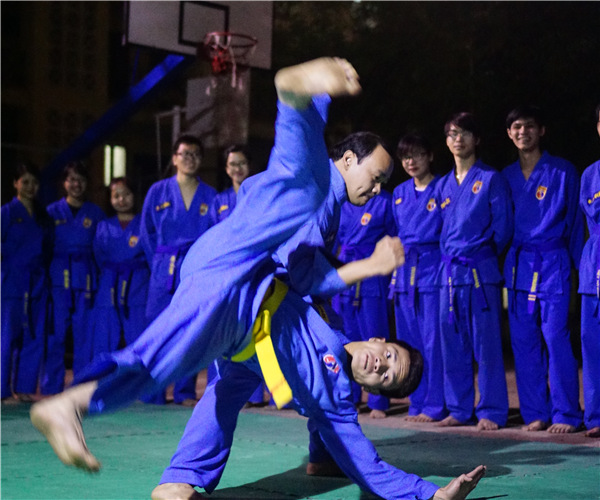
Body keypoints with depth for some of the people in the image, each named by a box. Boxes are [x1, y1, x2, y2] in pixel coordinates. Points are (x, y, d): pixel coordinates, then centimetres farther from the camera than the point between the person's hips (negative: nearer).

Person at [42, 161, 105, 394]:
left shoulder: (96, 213, 10)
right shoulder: (52, 212, 10)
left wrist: (101, 279, 0)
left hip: (86, 281, 0)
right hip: (58, 280, 0)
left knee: (85, 333, -1)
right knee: (55, 333, -3)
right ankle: (51, 388, 3)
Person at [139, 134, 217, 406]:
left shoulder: (210, 196, 7)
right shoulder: (157, 191, 6)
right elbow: (146, 233, 12)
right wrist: (160, 263, 8)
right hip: (163, 271, 0)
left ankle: (185, 393, 8)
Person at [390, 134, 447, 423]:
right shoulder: (399, 193, 16)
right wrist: (397, 265, 15)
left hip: (433, 269, -6)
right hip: (404, 272, 6)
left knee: (433, 341, -8)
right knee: (409, 342, 7)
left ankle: (435, 406, -4)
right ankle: (418, 404, 13)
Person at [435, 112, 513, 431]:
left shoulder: (491, 179, 0)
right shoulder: (443, 185, 16)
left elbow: (502, 228, -1)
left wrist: (483, 256, 3)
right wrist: (449, 257, 11)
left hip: (481, 271, -5)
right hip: (449, 273, 6)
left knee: (486, 344, -5)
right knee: (452, 346, 7)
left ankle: (491, 412, -1)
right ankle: (459, 410, 15)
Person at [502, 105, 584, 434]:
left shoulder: (562, 171, 0)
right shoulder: (507, 176, 12)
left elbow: (575, 222, 2)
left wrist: (579, 265, -1)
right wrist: (506, 259, 8)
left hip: (552, 262, -4)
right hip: (517, 264, 4)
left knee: (555, 338, -9)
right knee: (523, 341, 4)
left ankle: (566, 415, -2)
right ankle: (534, 413, 12)